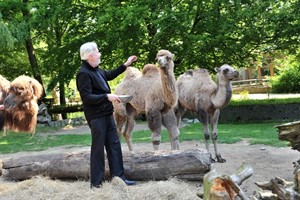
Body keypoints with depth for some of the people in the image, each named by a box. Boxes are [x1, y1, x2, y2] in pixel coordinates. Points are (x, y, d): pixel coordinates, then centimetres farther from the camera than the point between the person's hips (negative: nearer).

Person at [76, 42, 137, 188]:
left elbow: (109, 75, 31)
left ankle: (118, 176, 19)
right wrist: (107, 97, -22)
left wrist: (125, 65, 28)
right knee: (98, 148, -1)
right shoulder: (84, 74, -17)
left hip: (107, 114, 9)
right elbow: (86, 97, -21)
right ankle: (96, 182, 8)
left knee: (114, 145, 11)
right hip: (96, 116, -9)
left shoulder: (96, 70, 10)